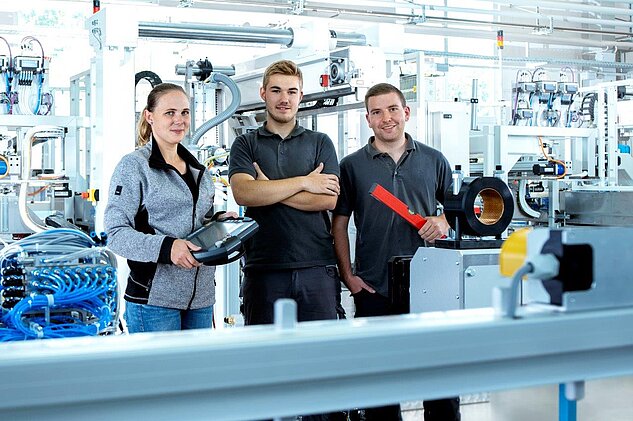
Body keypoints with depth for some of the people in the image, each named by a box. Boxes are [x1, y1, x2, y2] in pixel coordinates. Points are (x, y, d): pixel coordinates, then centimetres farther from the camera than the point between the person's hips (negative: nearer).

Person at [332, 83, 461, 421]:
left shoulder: (433, 160, 8)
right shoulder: (352, 165, 4)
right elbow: (339, 223, 6)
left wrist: (443, 222, -6)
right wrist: (348, 275, -2)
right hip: (373, 288, -1)